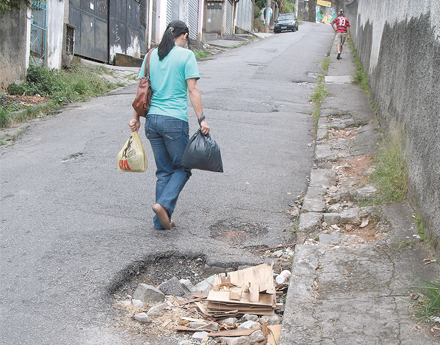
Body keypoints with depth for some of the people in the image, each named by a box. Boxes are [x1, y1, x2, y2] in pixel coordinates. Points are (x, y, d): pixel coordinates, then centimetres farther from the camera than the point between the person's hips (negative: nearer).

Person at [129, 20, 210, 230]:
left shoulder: (151, 55, 11)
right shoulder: (186, 55, -3)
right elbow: (192, 90, -9)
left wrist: (136, 117, 17)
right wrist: (201, 119, -9)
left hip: (152, 119, 5)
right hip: (175, 120, -5)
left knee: (163, 171, 13)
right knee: (182, 168, 9)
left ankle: (161, 221, 12)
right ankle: (164, 204, -12)